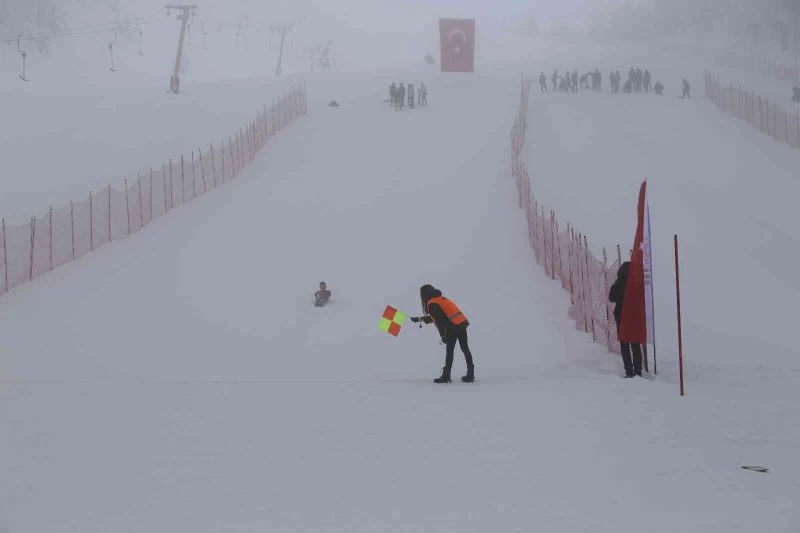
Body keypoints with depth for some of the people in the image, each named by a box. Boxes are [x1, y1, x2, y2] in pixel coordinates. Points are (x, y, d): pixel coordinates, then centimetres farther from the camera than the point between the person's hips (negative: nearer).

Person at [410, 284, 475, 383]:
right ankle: (470, 375, 15)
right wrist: (420, 319, 42)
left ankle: (446, 376, 0)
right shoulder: (439, 299, 23)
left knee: (449, 350, -2)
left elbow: (439, 320, -13)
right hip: (462, 322, 8)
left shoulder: (432, 304, -5)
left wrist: (443, 335, -9)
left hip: (453, 327, -8)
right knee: (465, 348, 11)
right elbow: (435, 317, 35)